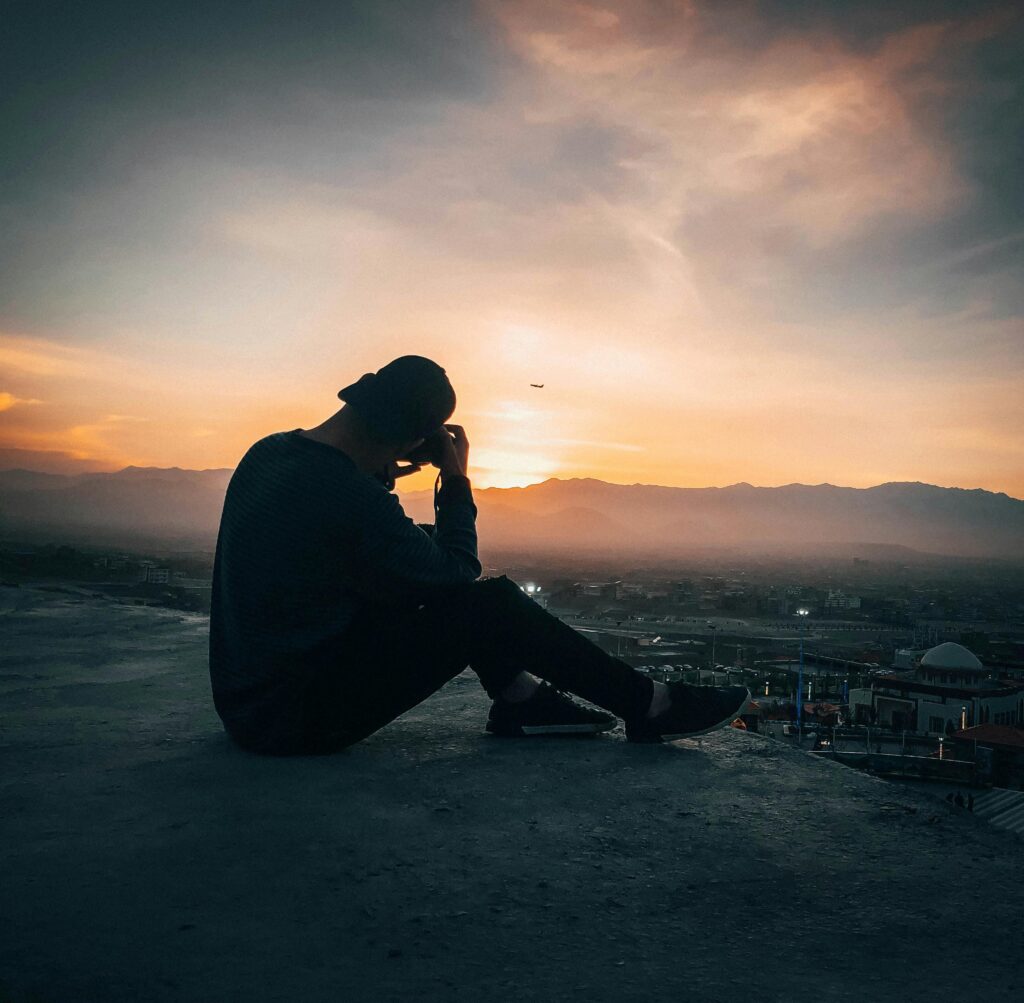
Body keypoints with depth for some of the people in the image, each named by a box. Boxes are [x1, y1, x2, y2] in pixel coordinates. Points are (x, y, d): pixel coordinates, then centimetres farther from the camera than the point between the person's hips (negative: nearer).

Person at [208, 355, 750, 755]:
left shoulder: (268, 452, 0)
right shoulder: (353, 497, -27)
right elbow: (459, 571, -14)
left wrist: (381, 477, 5)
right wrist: (456, 479, -4)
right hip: (298, 716, -9)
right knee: (493, 603, -10)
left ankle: (521, 699, 16)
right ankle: (650, 706, 2)